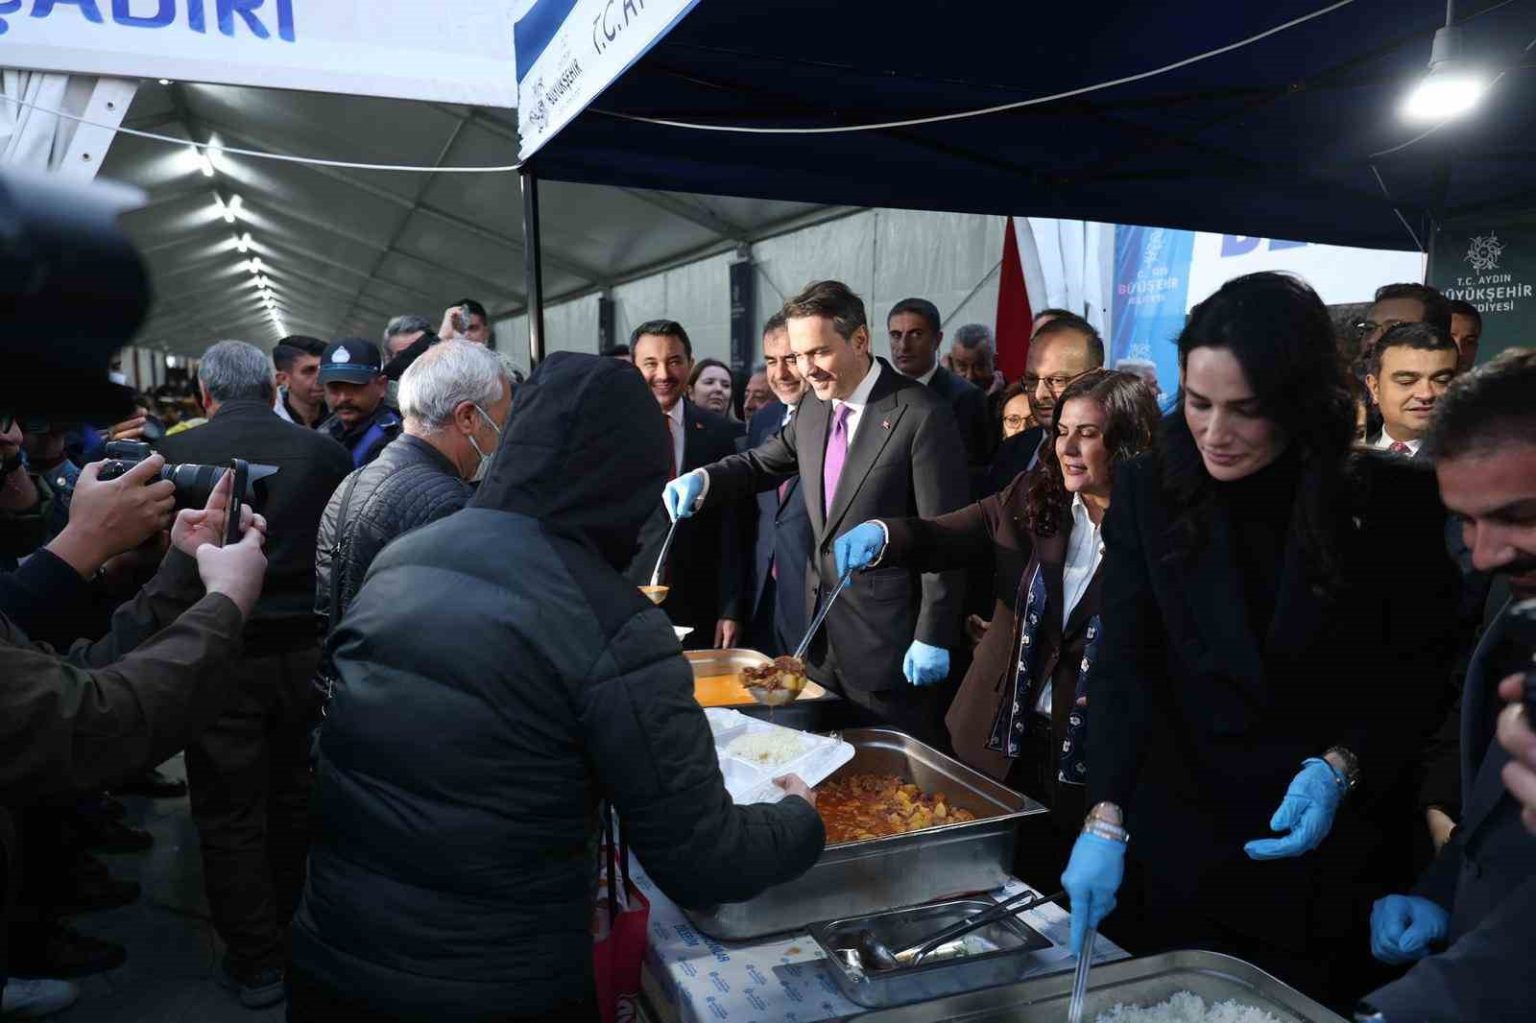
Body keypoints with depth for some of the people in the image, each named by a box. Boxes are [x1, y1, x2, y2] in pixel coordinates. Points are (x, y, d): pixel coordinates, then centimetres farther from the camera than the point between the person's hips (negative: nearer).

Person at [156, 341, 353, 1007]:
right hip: (307, 650, 3)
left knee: (229, 814, 11)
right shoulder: (323, 451, -4)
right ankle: (297, 937, 38)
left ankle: (256, 964, 21)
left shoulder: (175, 455, -7)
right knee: (295, 799, 21)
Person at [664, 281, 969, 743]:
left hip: (889, 633, -7)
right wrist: (703, 479, -2)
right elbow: (763, 462, 19)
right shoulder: (814, 407, 6)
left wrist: (934, 637, -15)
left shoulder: (922, 415, -16)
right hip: (823, 632, 7)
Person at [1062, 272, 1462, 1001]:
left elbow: (1425, 676, -3)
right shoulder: (1147, 492, -8)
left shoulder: (1394, 501, -10)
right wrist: (1106, 820, -19)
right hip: (1184, 848, 1)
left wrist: (1341, 767, -19)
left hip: (1341, 853, 0)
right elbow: (1122, 666, -11)